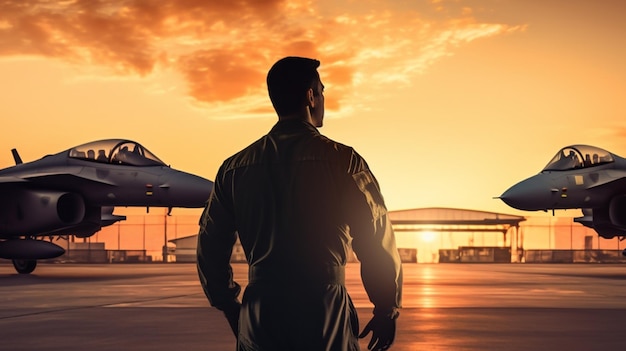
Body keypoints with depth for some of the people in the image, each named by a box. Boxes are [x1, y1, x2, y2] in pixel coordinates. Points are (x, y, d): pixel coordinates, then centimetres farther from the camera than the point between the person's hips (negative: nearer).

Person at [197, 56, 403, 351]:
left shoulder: (234, 168, 6)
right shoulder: (343, 160, -5)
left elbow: (210, 247, 11)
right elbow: (378, 244, -6)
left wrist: (232, 309, 23)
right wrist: (387, 312, 7)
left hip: (259, 318, 3)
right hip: (325, 311, -3)